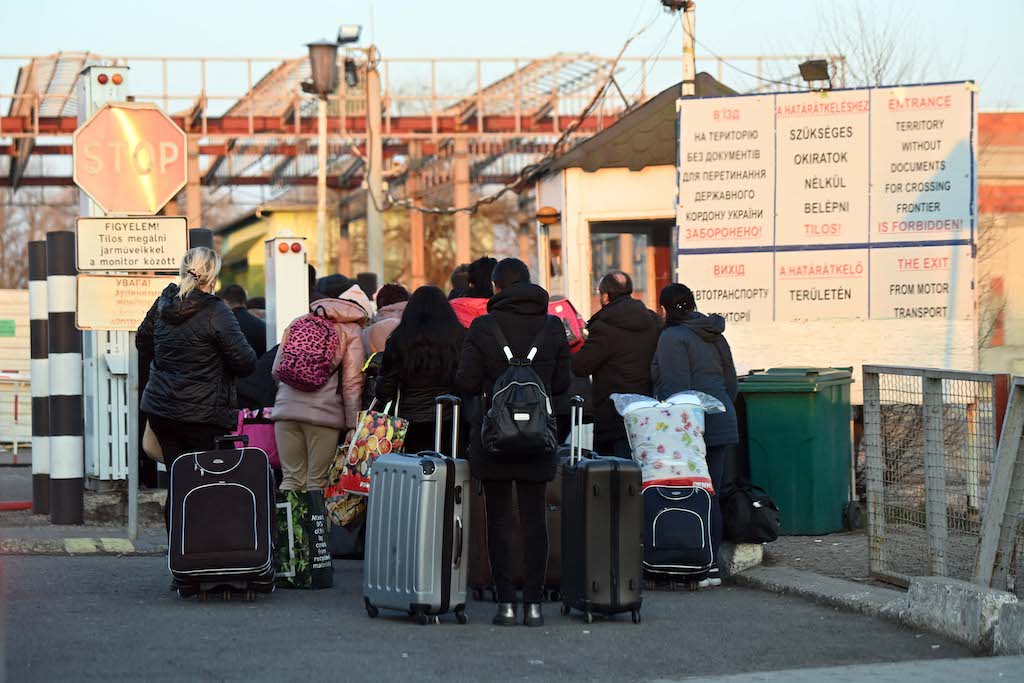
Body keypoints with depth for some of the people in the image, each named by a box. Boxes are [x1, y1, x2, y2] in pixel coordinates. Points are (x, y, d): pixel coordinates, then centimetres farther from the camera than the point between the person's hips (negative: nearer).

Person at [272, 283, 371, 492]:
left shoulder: (298, 322, 18)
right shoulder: (353, 332, 5)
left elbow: (277, 370, 19)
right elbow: (352, 383, -2)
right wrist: (353, 425, 0)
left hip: (286, 409, 4)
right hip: (324, 412, -4)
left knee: (292, 479, 9)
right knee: (317, 482, 1)